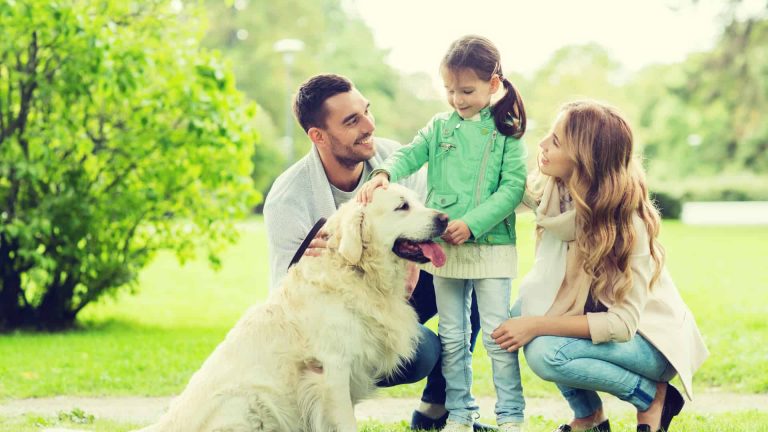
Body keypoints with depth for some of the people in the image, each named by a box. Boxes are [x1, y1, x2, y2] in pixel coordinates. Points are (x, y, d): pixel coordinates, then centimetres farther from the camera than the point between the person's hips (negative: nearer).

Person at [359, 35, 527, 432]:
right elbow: (409, 155, -5)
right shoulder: (440, 127, 8)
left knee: (498, 334, -1)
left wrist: (471, 223, -19)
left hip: (492, 246, -4)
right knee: (452, 338, 10)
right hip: (444, 247, 4)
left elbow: (513, 188, -10)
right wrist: (383, 174, -28)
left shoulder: (507, 132, -2)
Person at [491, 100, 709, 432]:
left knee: (545, 352, -30)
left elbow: (623, 323, -29)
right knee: (520, 313, -18)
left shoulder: (626, 222, -29)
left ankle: (654, 396, -7)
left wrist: (537, 326, -31)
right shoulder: (549, 191, -11)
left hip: (649, 338, -7)